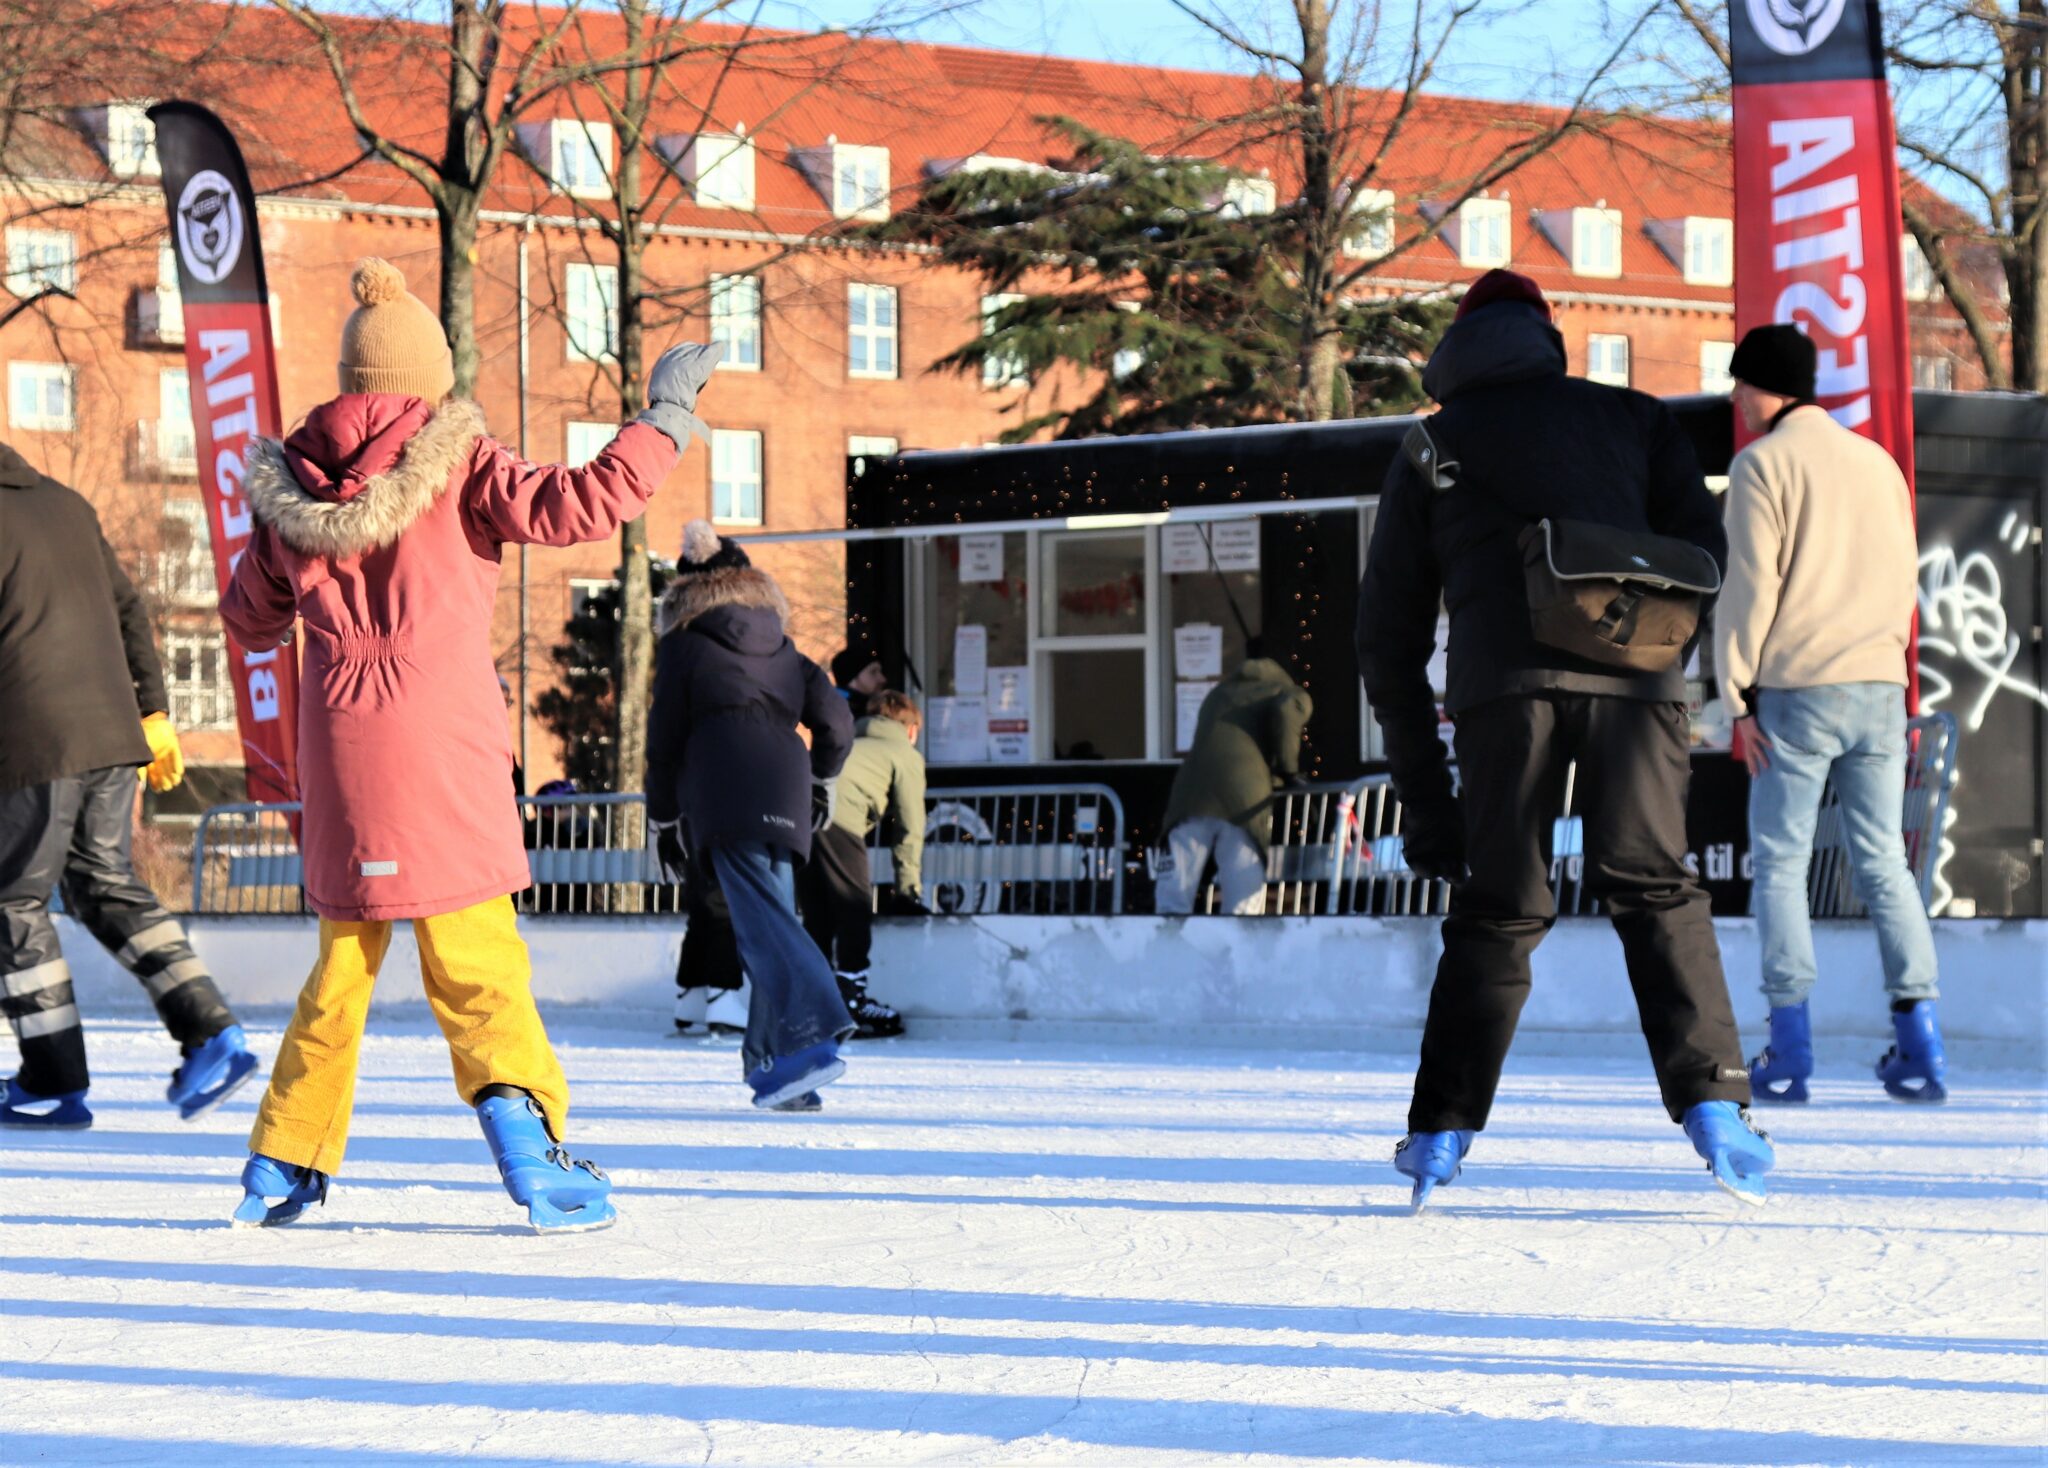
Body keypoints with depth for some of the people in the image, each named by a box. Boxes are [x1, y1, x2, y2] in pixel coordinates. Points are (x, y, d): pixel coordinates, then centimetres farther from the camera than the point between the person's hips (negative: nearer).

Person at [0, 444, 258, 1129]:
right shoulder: (64, 504, 16)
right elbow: (128, 612, 19)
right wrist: (153, 713, 22)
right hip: (112, 734, 7)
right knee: (106, 885, 18)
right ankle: (209, 1033, 5)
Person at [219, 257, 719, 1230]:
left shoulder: (294, 485, 8)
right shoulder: (456, 462, -5)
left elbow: (247, 615, 19)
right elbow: (573, 506, -16)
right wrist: (665, 417, -6)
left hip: (339, 742, 5)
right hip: (442, 744, -4)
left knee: (344, 956, 16)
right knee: (471, 951, -6)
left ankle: (283, 1165, 19)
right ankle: (528, 1142, -19)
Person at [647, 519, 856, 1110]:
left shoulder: (683, 645, 9)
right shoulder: (783, 650, 22)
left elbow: (665, 737, 7)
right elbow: (836, 722, 14)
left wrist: (664, 821, 14)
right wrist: (820, 783, 31)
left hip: (723, 793, -5)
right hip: (785, 793, 5)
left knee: (762, 917, -16)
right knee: (772, 914, 12)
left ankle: (814, 1033, -33)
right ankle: (769, 1058, 8)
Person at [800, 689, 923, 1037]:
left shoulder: (852, 745, 39)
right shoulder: (906, 756, 20)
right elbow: (910, 826, 15)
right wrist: (907, 887, 22)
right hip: (836, 817, -6)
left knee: (817, 911, 15)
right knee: (854, 907, 3)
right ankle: (852, 998, 1)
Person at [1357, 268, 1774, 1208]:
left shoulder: (1430, 446, 24)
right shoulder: (1631, 418, 24)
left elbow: (1388, 635, 20)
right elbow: (1704, 553, 11)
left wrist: (1423, 793, 22)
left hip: (1501, 686, 0)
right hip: (1634, 675, 0)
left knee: (1497, 910, 7)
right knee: (1657, 893, 8)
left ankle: (1441, 1134, 0)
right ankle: (1713, 1103, -4)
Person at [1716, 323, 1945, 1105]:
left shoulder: (1763, 463, -4)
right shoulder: (1877, 461, 14)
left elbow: (1750, 585, -8)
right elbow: (1904, 577, 16)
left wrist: (1739, 695, -5)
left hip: (1798, 690, -5)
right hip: (1880, 688, 5)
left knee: (1780, 863, 1)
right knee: (1882, 861, 7)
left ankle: (1789, 1053, -2)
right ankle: (1920, 1045, -1)